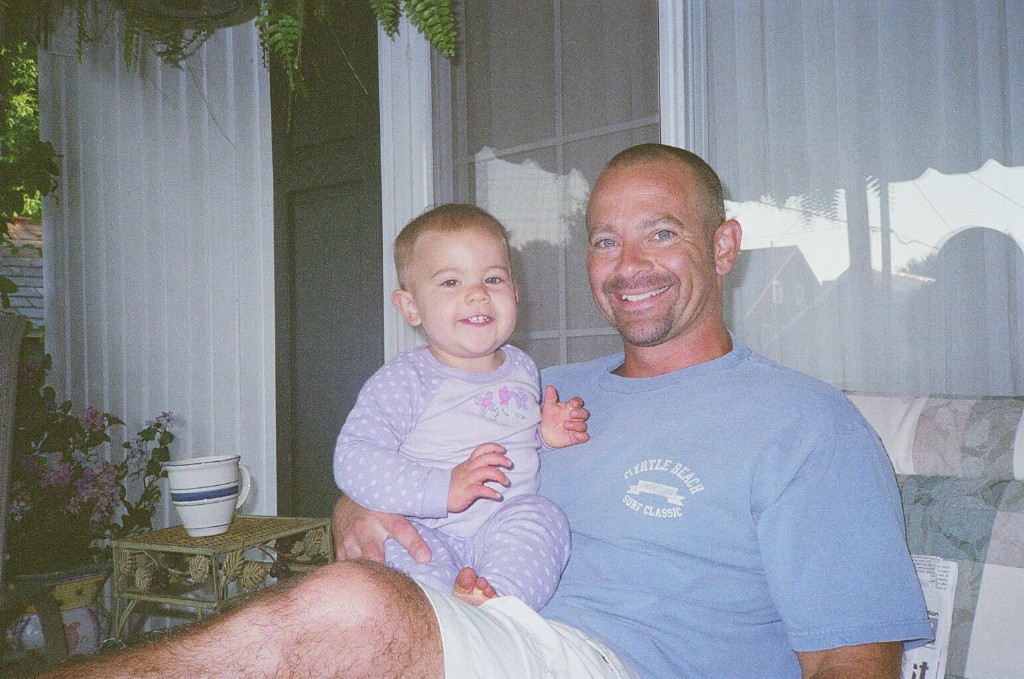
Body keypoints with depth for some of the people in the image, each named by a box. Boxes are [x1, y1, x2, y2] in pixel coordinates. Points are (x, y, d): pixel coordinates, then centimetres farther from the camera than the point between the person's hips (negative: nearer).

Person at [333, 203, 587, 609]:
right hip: (430, 535, -4)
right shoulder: (405, 380, -8)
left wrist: (549, 434, 7)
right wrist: (443, 489, -29)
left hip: (510, 533, 4)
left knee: (541, 515, -27)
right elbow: (353, 461, -19)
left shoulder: (522, 368, 12)